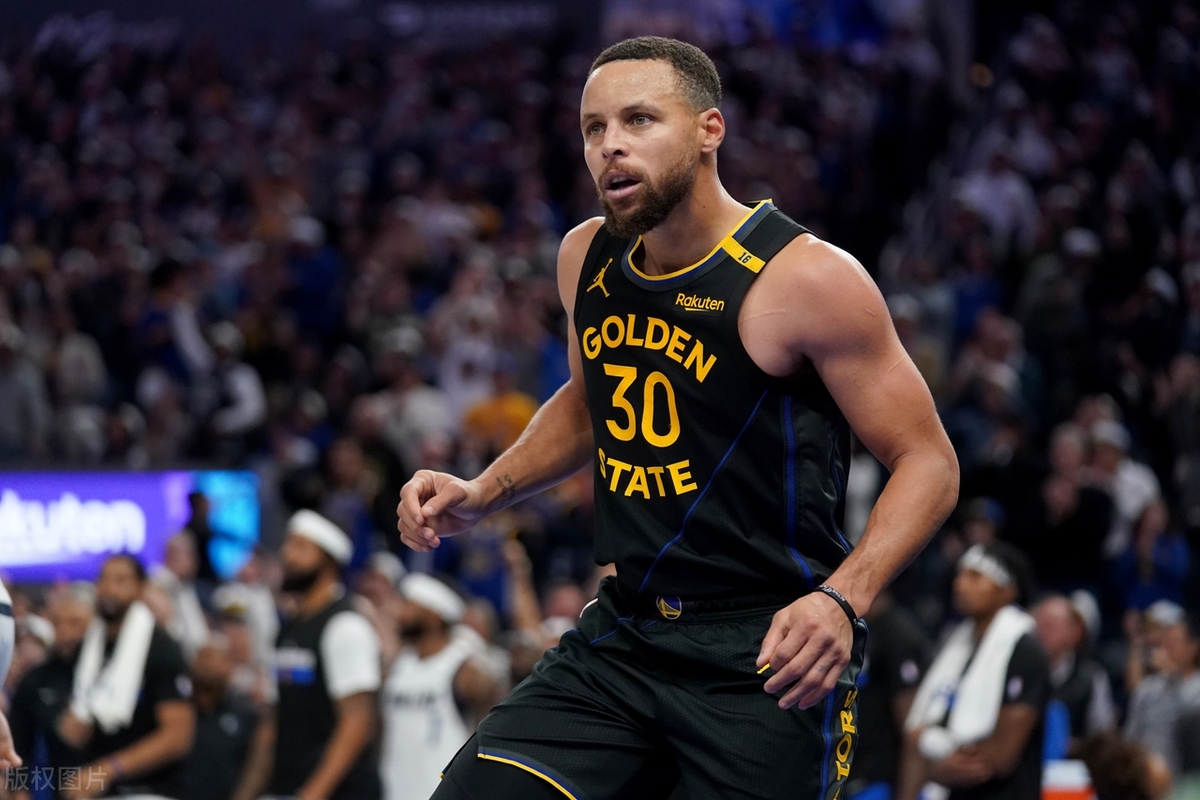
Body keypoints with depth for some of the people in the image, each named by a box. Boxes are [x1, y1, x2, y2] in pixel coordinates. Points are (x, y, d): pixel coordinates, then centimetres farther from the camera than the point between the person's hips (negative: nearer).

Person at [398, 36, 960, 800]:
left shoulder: (804, 278, -14)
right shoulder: (588, 259, 6)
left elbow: (928, 462, -11)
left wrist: (843, 600, -26)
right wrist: (482, 495, 12)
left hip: (767, 658, -6)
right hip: (625, 634, 6)